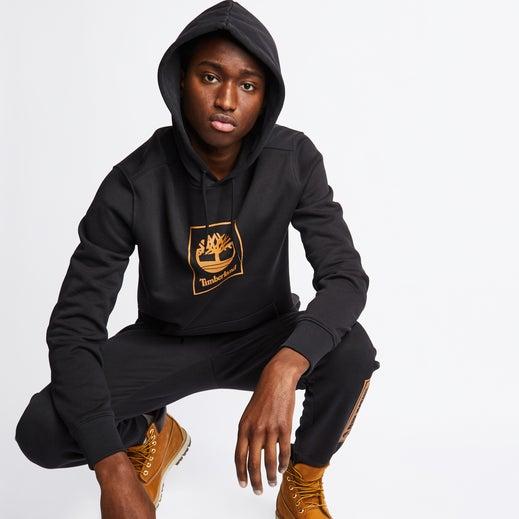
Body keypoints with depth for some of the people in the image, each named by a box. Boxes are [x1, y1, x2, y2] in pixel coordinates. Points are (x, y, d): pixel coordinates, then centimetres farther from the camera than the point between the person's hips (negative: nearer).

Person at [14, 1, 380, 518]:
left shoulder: (294, 160, -20)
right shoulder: (133, 184, -23)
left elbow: (346, 276, -26)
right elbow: (73, 325, -24)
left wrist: (285, 367, -47)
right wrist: (113, 470, -35)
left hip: (261, 335, 1)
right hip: (166, 341, 0)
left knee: (352, 351, -31)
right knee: (40, 430, -22)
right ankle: (152, 435, 14)